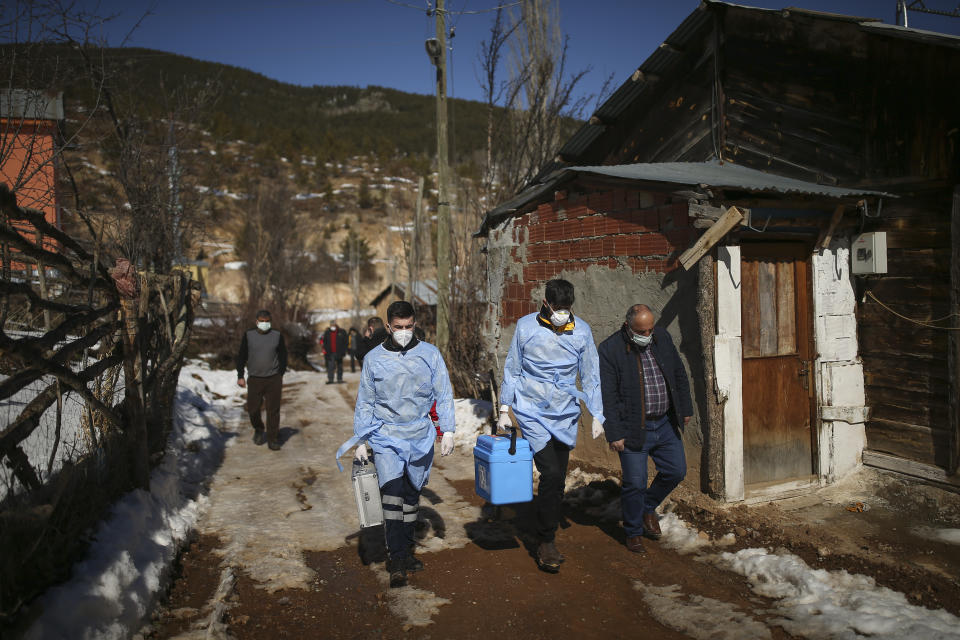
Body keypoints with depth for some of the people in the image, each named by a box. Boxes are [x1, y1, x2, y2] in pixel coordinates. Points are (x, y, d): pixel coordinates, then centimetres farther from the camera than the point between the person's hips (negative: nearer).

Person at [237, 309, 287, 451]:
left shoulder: (277, 336, 3)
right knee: (252, 408, 4)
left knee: (273, 410, 0)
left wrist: (280, 375, 10)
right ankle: (258, 430, 32)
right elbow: (241, 356, 6)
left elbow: (283, 357, 11)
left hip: (273, 380, 0)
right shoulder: (248, 335, 3)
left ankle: (273, 439, 9)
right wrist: (240, 376, 2)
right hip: (254, 379, 1)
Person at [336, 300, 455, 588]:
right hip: (386, 437, -1)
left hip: (420, 437, 2)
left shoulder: (430, 354, 1)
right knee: (392, 491, -16)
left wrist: (447, 430, -4)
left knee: (412, 495, 12)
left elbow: (444, 394, 4)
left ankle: (405, 550, 29)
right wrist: (361, 440, 5)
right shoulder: (374, 358, 1)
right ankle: (396, 561, -10)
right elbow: (365, 402, 7)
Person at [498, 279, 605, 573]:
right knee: (551, 474, -12)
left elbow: (591, 375, 7)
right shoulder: (526, 326, -5)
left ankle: (548, 528, 27)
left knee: (558, 479, 8)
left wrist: (597, 415, 4)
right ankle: (546, 543, 0)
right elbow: (511, 369, 4)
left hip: (565, 414, 3)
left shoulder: (582, 331, -1)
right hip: (532, 412, -3)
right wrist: (505, 409, 3)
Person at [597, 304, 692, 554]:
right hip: (634, 428, -5)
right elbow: (607, 396, -14)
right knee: (634, 483, 0)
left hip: (665, 423, 5)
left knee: (676, 471, 12)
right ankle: (633, 532, 23)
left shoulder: (662, 337, 2)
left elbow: (679, 374, 14)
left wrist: (685, 409, 14)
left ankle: (648, 507, 37)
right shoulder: (609, 350, -15)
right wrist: (614, 434, -15)